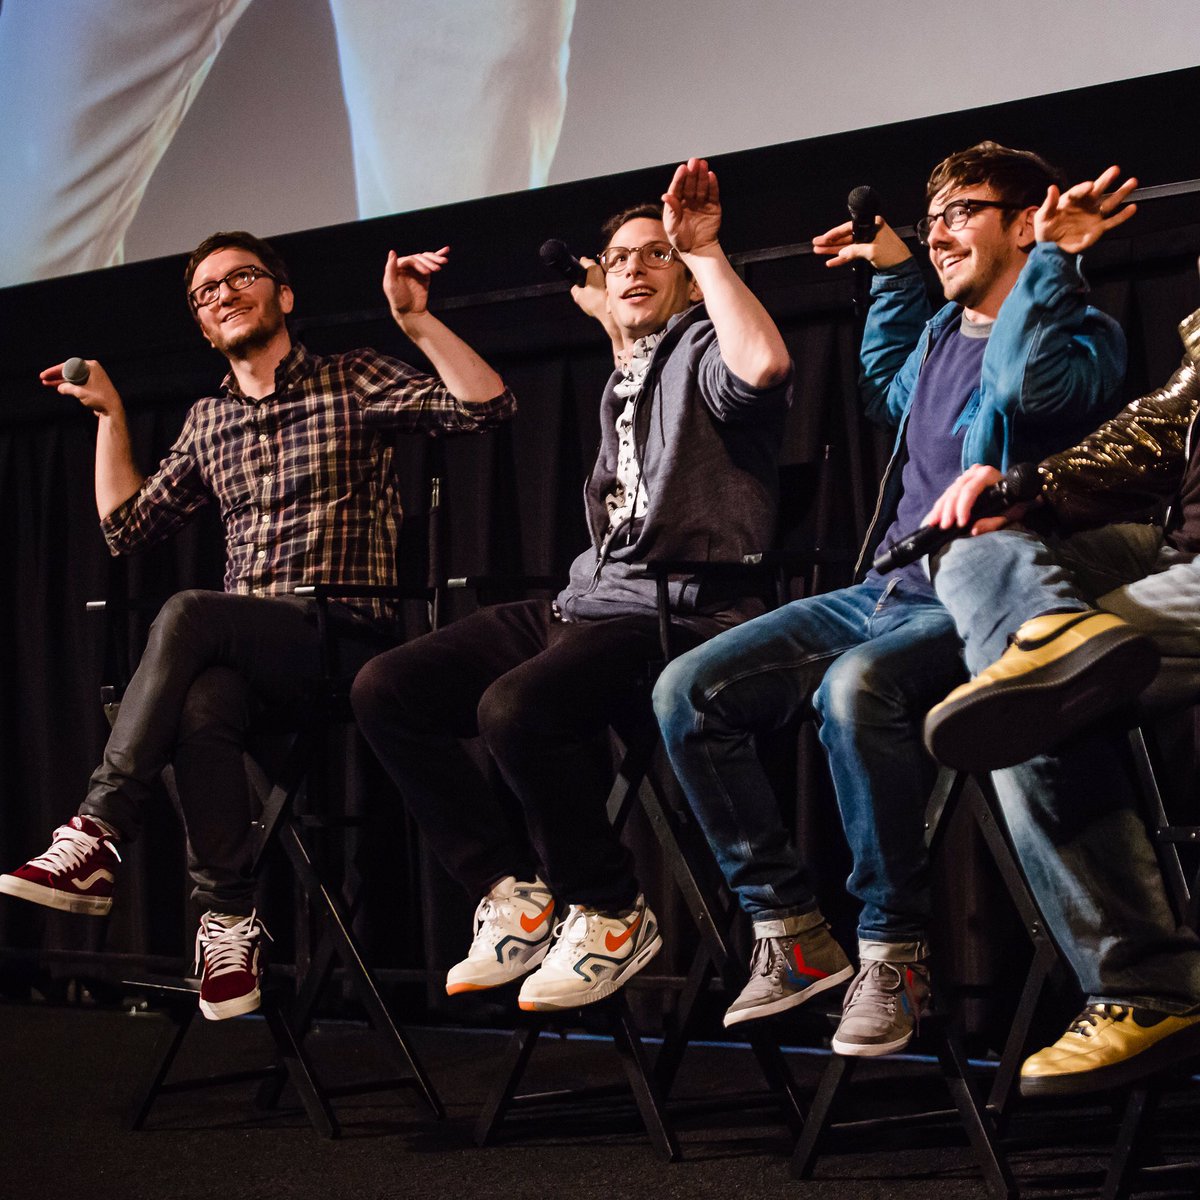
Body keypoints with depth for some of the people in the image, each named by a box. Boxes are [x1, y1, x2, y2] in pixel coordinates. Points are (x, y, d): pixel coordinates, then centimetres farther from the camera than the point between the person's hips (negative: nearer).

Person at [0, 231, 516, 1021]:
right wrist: (110, 415, 20)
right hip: (246, 652, 4)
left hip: (341, 645, -4)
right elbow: (126, 527, 23)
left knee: (187, 616, -32)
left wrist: (417, 320, -13)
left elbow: (488, 406, -5)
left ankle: (100, 838, -32)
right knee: (202, 708, -34)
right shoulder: (209, 423, 21)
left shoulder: (354, 381, 7)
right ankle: (229, 924, -28)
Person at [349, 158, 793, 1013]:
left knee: (515, 707, -35)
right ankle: (518, 894, 0)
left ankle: (613, 914, -12)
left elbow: (763, 365, -23)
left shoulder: (700, 351, 1)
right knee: (385, 690, -4)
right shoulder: (621, 385, 27)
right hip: (585, 605, 9)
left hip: (676, 615, -8)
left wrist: (705, 249, -12)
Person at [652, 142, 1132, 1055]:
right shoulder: (942, 331, 20)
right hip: (884, 593, 9)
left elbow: (1031, 383, -29)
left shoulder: (1078, 333, -3)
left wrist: (1053, 261, -17)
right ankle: (791, 935, -6)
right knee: (689, 691, -7)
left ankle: (893, 952, -23)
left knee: (855, 687, -40)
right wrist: (894, 273, 41)